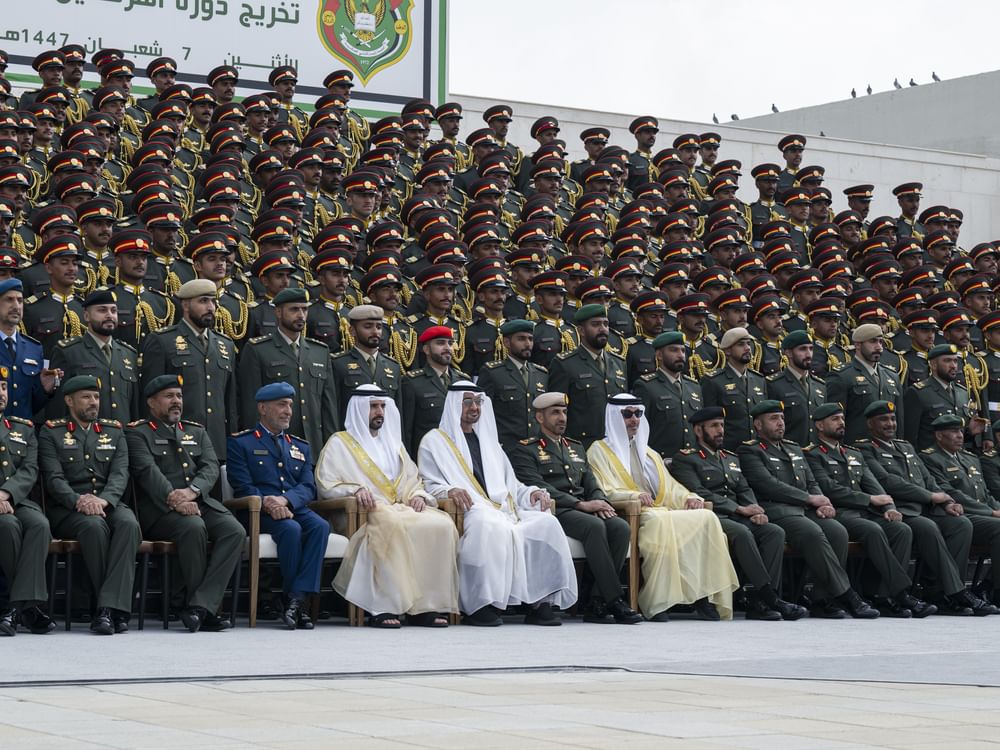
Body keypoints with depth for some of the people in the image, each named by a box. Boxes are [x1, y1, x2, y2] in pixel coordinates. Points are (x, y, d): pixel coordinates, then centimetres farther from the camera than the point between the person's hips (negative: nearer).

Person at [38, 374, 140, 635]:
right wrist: (79, 500, -23)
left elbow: (120, 474, 3)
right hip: (67, 509, -3)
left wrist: (103, 500, -19)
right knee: (94, 526, -37)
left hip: (109, 504, 3)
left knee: (128, 524, -33)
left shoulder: (114, 432, 18)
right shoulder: (51, 432, 9)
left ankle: (108, 608, -39)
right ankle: (116, 607, -30)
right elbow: (53, 478, -3)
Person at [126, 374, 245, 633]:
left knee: (235, 531, -24)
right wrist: (175, 499, -26)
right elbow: (147, 471, -9)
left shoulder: (197, 432, 24)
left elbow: (211, 467, 7)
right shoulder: (138, 433, 8)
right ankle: (205, 609, -23)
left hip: (201, 502, 5)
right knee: (193, 527, -36)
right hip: (160, 509, -5)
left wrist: (191, 491, -15)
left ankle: (200, 605, -29)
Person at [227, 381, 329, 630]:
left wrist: (284, 499, -13)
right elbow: (243, 488, -3)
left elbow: (308, 487, 9)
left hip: (295, 508, 4)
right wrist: (267, 503, -22)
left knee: (320, 526, -30)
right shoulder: (240, 443, 9)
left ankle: (297, 598, -34)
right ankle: (295, 600, -23)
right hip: (259, 515, -4)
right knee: (291, 529, -35)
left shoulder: (300, 447, 24)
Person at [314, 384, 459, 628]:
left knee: (441, 525, -25)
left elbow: (413, 480, 29)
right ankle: (383, 607, -39)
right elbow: (325, 484, 1)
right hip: (364, 512, -5)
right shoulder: (340, 443, 13)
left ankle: (426, 605, -26)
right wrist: (355, 489, -17)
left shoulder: (394, 443, 30)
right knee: (392, 525, -41)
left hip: (402, 507, 6)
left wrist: (418, 495, 5)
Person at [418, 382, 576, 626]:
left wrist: (531, 492, 9)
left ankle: (542, 602, -24)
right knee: (491, 526, -41)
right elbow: (428, 486, 2)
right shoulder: (434, 441, 14)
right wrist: (449, 491, -20)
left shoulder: (488, 441, 32)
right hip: (468, 511, -5)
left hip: (503, 509, 6)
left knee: (546, 522, -23)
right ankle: (480, 604, -34)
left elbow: (510, 484, 30)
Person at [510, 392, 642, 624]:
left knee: (620, 527, -24)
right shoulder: (525, 451, 6)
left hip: (584, 510, 6)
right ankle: (613, 601, -33)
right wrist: (580, 504, -18)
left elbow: (591, 483, 22)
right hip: (553, 511, -6)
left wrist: (600, 502, -4)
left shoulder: (576, 448, 29)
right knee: (594, 526, -35)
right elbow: (538, 488, -9)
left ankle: (597, 603, -23)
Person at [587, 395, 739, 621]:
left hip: (662, 512, 6)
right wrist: (634, 496, -23)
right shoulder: (599, 451, 11)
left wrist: (689, 498, 0)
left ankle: (703, 594, -28)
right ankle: (655, 602, -39)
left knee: (706, 517, -22)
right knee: (659, 520, -40)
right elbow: (604, 492, -4)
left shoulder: (649, 453, 32)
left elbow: (670, 487, 22)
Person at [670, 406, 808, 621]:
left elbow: (744, 490, 19)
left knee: (775, 532, -21)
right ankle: (772, 600, -38)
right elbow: (698, 494, -9)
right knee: (742, 533, -36)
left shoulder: (731, 459, 28)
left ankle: (759, 603, -29)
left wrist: (756, 511, -5)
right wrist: (740, 509, -14)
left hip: (738, 518, 7)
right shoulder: (685, 459, 4)